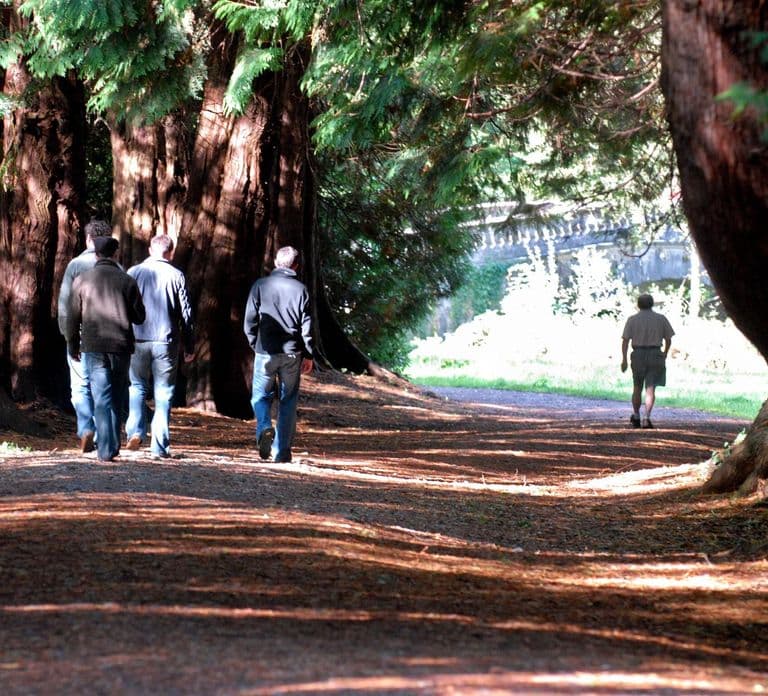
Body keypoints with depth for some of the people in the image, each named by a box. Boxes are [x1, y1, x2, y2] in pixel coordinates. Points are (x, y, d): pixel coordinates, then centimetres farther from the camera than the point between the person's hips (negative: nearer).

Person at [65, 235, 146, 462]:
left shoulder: (82, 280, -1)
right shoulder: (127, 281, -1)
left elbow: (73, 316, 2)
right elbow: (139, 316, 2)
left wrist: (73, 345, 15)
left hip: (93, 348, -1)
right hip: (121, 347, 1)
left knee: (102, 399, -2)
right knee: (117, 397, 15)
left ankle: (106, 450, -9)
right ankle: (113, 444, 20)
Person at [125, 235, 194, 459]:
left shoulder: (133, 273, 3)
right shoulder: (176, 276, 0)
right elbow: (186, 314, 1)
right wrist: (189, 346, 8)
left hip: (137, 340, 1)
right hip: (166, 341, -1)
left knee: (137, 386, 17)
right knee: (163, 393, 5)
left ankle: (135, 430, -3)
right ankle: (160, 446, 3)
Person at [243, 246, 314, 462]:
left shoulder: (260, 286, -1)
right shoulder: (300, 289, -1)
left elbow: (250, 321, 0)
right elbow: (307, 325, 0)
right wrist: (308, 355, 8)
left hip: (266, 352, -1)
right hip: (292, 354, 1)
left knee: (261, 396, 12)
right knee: (288, 401, 9)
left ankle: (264, 428, -17)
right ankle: (282, 451, 8)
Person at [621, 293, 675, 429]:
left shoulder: (632, 320, 2)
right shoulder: (661, 319, 4)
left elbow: (625, 340, -6)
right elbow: (668, 339, 6)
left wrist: (624, 359, -5)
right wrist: (664, 355, 20)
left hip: (638, 355, 0)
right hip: (655, 355, 0)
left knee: (637, 387, 16)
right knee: (650, 389, -4)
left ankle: (636, 417, 26)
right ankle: (647, 418, -17)